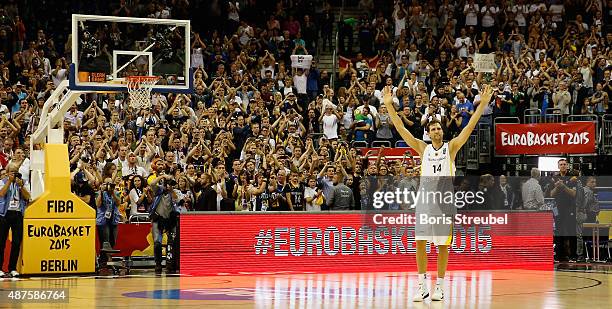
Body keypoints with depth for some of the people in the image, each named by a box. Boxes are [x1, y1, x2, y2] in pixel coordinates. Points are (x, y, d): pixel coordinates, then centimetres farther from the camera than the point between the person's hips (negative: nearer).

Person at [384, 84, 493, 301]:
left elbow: (470, 126, -2)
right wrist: (389, 105, 0)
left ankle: (439, 286, 8)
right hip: (424, 197, 2)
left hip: (444, 198, -2)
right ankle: (422, 286, 3)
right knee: (420, 242, -4)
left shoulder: (451, 147, 6)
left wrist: (483, 104, -10)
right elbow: (401, 129, 7)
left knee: (443, 244, 2)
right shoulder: (423, 148, 11)